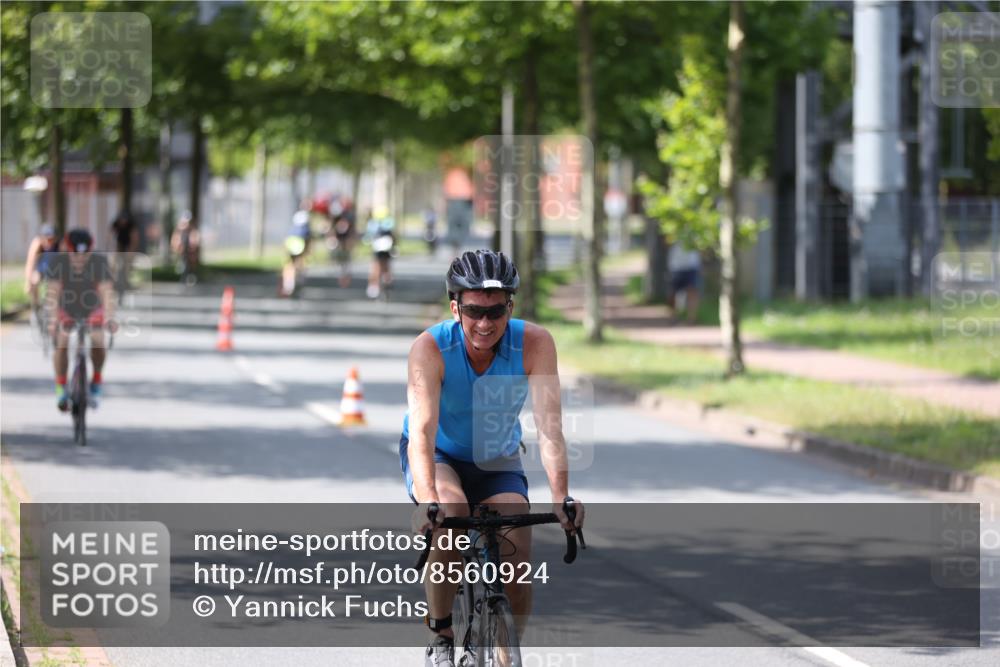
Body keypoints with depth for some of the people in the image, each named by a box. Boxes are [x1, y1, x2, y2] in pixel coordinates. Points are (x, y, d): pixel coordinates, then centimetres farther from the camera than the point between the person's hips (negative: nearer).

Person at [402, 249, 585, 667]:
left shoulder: (534, 344, -26)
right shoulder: (430, 348, -29)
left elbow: (549, 427, -32)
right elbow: (422, 432, -39)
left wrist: (561, 498, -46)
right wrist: (427, 501, -55)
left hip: (497, 461, 2)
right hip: (440, 457, -2)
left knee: (518, 557, -18)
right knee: (451, 512, -33)